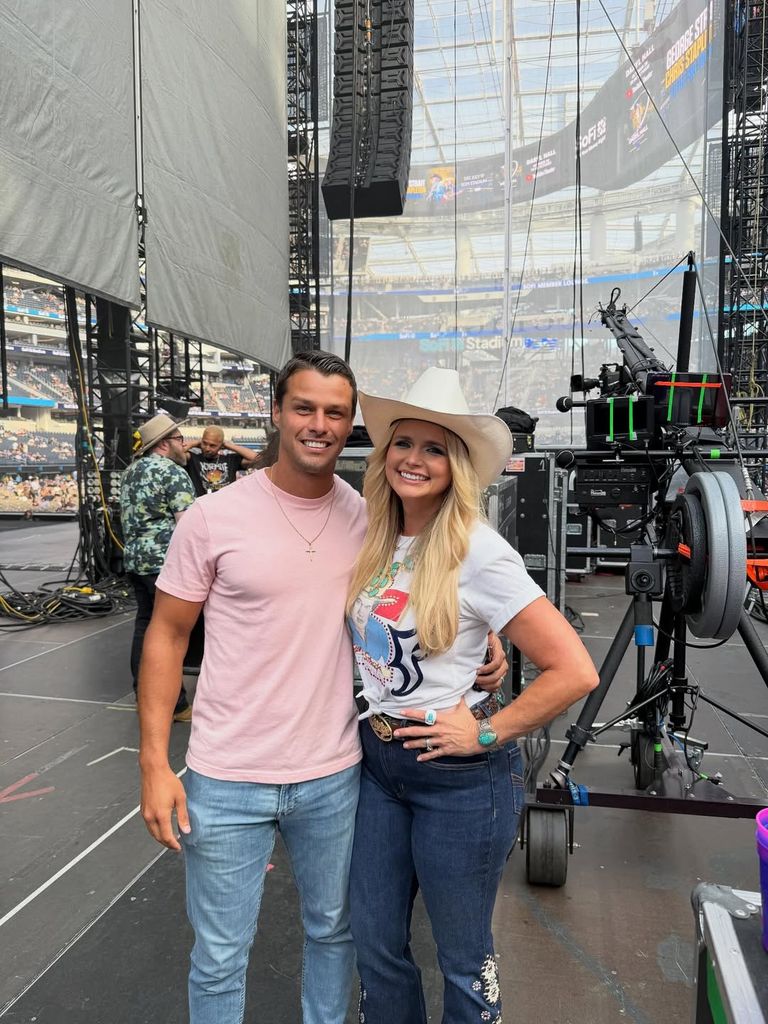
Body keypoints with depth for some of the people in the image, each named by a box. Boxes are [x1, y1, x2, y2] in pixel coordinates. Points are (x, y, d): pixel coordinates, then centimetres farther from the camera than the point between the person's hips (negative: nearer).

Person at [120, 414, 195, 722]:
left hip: (134, 558, 9)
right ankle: (175, 705, 2)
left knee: (145, 623, 16)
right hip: (165, 561, -9)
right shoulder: (173, 472, -11)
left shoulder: (131, 471, 17)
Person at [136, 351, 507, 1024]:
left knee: (333, 930, 24)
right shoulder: (214, 517, -11)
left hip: (335, 777, 3)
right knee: (220, 958, 15)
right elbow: (167, 636, -4)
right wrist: (155, 764, -9)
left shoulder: (369, 519, -3)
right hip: (227, 782, -2)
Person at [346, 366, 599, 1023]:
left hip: (459, 775, -5)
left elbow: (575, 671, -21)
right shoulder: (374, 540, -1)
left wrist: (486, 732, -16)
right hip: (376, 760, 6)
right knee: (375, 944, 21)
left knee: (463, 957, 17)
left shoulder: (479, 552, -20)